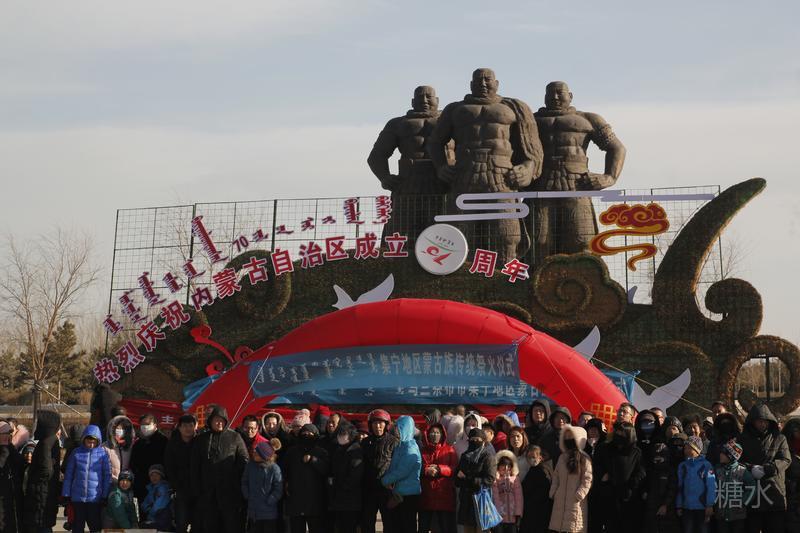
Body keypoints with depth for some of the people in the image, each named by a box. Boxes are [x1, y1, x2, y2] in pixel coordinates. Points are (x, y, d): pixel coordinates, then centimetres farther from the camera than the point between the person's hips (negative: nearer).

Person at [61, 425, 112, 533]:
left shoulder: (103, 454, -2)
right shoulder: (76, 453, 0)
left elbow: (107, 475, 0)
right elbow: (68, 475, 5)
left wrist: (105, 495, -5)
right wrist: (66, 494, 3)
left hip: (96, 498, -1)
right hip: (77, 497, 1)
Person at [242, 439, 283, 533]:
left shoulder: (274, 468, -14)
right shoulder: (250, 465, 1)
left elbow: (278, 490, -12)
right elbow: (244, 482, 12)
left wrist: (269, 501, -12)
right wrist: (247, 496, 1)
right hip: (253, 512, 5)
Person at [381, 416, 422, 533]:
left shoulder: (410, 447, -14)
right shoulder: (400, 446, 14)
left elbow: (402, 471, -19)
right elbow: (392, 468, 17)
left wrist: (385, 480, -6)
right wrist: (388, 480, -3)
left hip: (408, 495, -9)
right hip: (398, 494, 9)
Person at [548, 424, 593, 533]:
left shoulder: (584, 459, -3)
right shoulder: (562, 457, 15)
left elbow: (587, 480, -7)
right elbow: (556, 476, 17)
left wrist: (578, 495, -14)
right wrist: (553, 492, 5)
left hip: (575, 501, -6)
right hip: (560, 500, 6)